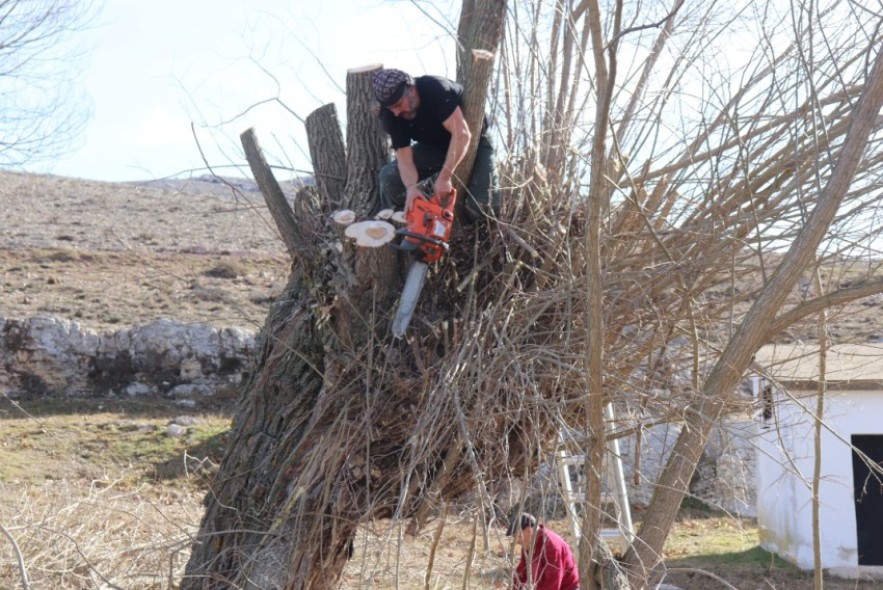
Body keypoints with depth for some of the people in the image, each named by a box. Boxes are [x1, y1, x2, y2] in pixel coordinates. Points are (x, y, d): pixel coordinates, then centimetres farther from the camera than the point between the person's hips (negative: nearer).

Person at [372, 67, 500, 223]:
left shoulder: (435, 89, -36)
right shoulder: (390, 116, -20)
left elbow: (462, 134, -42)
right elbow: (404, 158, -21)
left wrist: (445, 177, -46)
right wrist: (411, 187, -43)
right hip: (434, 146, 5)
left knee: (481, 206, -24)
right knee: (388, 176, -14)